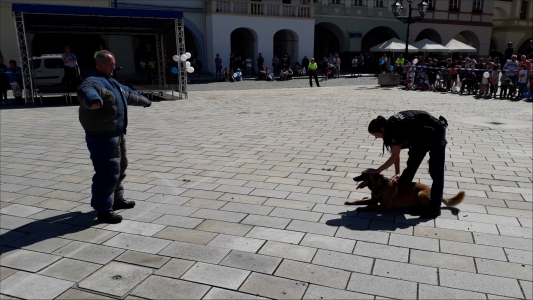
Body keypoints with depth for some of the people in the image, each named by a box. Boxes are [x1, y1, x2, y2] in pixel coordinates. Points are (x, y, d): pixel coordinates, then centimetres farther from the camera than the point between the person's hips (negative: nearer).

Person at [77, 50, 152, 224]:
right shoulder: (93, 82, -15)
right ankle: (104, 210, 0)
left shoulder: (111, 83, 19)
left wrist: (144, 101, 50)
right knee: (107, 172, -10)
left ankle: (117, 200, 37)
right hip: (102, 137, -11)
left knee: (120, 167, 21)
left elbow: (129, 94, 36)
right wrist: (93, 100, -64)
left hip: (116, 134, 11)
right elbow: (86, 91, -40)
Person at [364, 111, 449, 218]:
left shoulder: (395, 129, -30)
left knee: (436, 173, -9)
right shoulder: (390, 125, -4)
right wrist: (397, 173, 2)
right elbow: (395, 154, 3)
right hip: (422, 137, 9)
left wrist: (377, 170, -15)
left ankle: (435, 207, -5)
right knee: (411, 165, 16)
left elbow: (394, 157, -22)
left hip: (435, 133, -9)